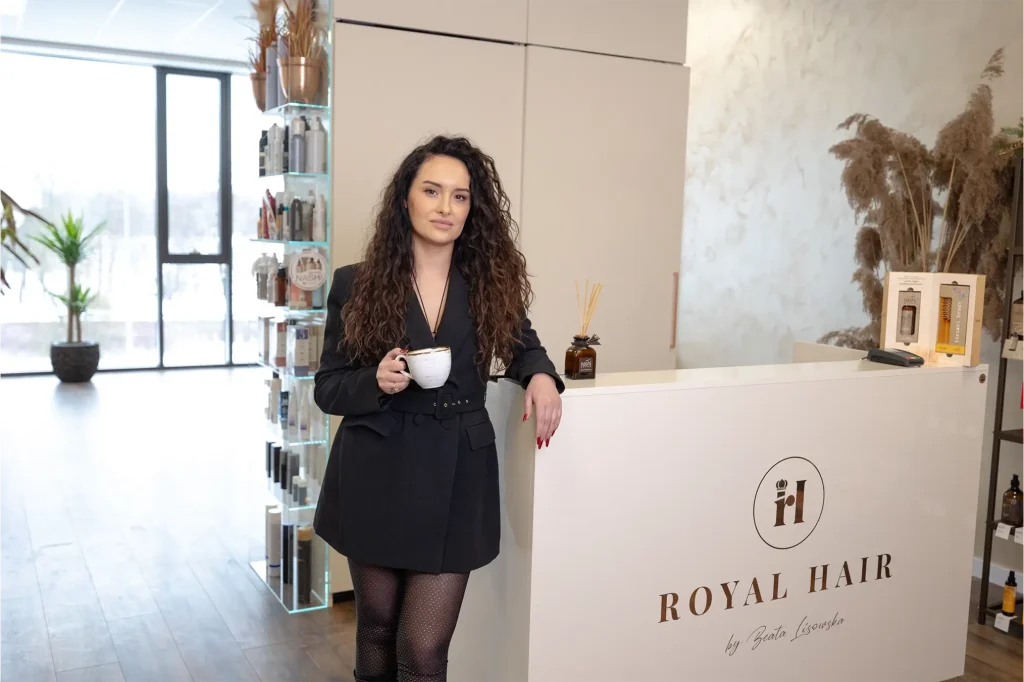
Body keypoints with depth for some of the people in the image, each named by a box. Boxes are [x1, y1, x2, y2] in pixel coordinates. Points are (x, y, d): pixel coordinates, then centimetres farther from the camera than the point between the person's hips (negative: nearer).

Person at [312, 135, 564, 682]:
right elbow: (327, 389, 2)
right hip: (377, 477, 0)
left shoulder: (491, 282, 0)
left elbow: (522, 344, 16)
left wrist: (541, 376, -8)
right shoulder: (355, 285, -3)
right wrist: (376, 382, -19)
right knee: (377, 630, 17)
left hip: (456, 481, 0)